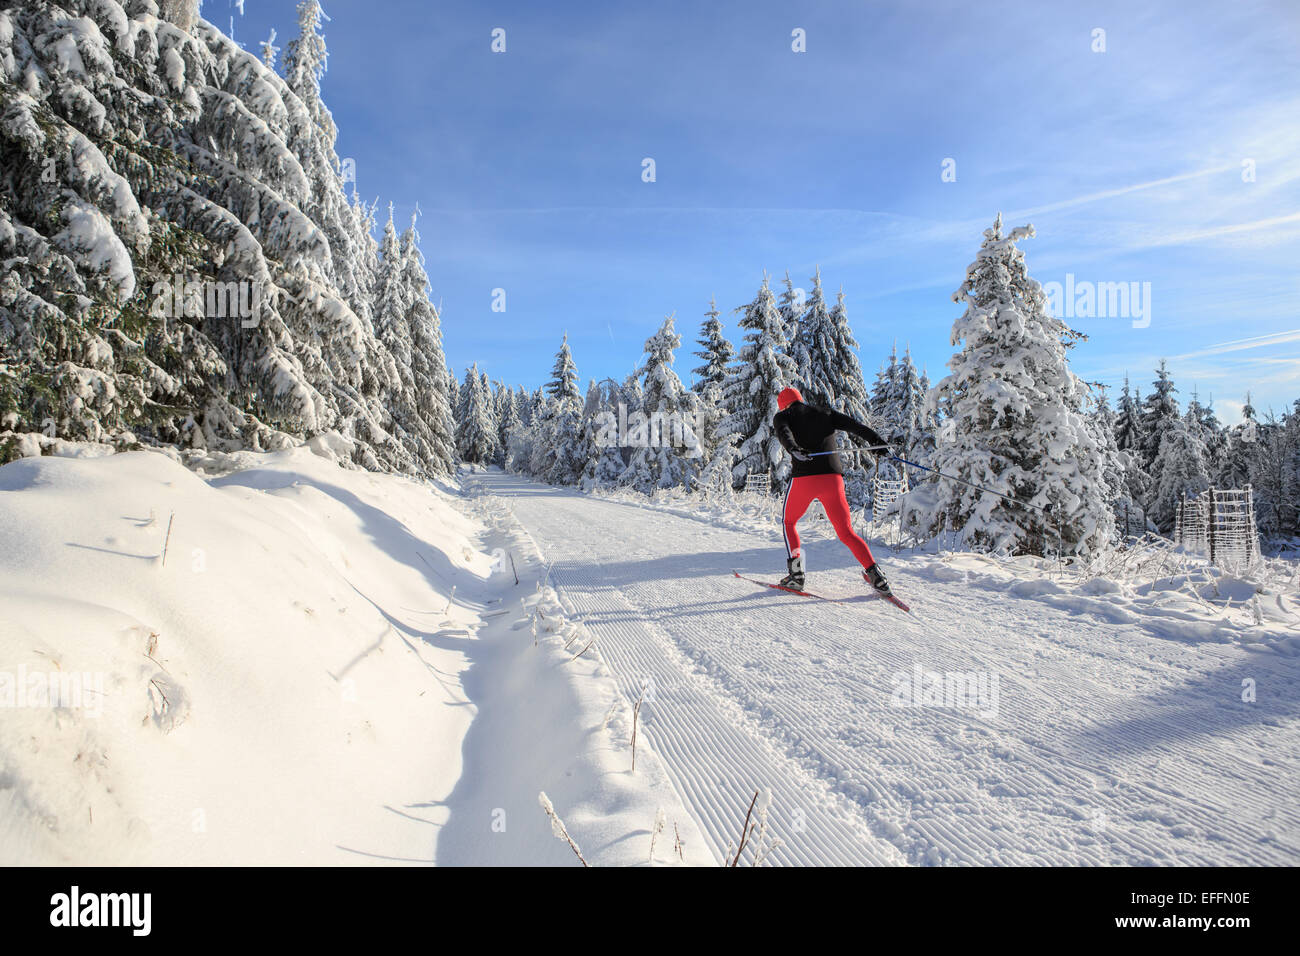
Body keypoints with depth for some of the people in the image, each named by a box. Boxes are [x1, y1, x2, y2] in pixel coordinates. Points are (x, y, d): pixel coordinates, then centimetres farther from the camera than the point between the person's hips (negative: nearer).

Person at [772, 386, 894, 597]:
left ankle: (796, 572, 8)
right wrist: (876, 440, 14)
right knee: (846, 533, 11)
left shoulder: (783, 416, 13)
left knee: (788, 521, 21)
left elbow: (784, 433, -10)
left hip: (804, 477, -3)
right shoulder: (825, 415, 22)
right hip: (833, 478, 3)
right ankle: (875, 574, -4)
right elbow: (854, 425, 12)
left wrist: (793, 449, -27)